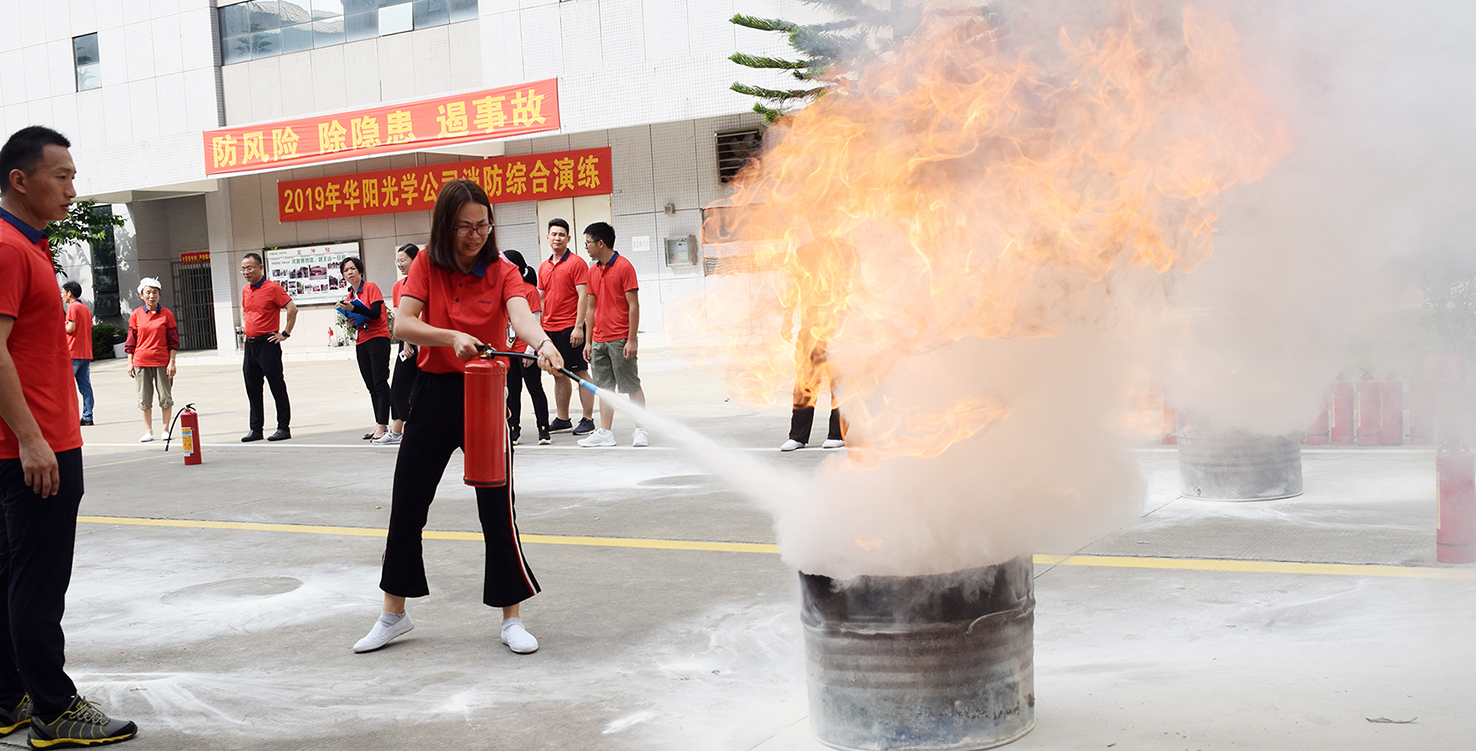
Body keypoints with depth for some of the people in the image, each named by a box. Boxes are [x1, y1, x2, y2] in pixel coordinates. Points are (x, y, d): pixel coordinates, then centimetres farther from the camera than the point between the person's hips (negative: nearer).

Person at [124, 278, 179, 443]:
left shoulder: (167, 314, 2)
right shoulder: (136, 315, 5)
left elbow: (173, 341, 3)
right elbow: (131, 341, 9)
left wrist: (172, 361, -4)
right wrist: (130, 362, 4)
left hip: (162, 361, -1)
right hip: (141, 361, 1)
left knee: (165, 397, 2)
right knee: (144, 398, 3)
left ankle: (166, 429, 13)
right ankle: (148, 431, 10)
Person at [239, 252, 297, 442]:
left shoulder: (272, 288, -10)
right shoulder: (245, 290, 13)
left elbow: (292, 309, -14)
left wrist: (285, 333, -13)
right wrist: (245, 327, 18)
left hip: (268, 343, -8)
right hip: (250, 344, 8)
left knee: (277, 387, -3)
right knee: (252, 389, 9)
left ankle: (283, 428, 3)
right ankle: (256, 429, 16)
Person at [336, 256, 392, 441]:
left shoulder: (371, 287, -5)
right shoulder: (350, 296, 16)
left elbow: (375, 313, -16)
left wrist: (353, 308, -24)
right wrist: (350, 321, 2)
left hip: (378, 338, -8)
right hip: (361, 341, 8)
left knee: (380, 383, -11)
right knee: (371, 386, 6)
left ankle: (382, 425, -13)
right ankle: (380, 425, 9)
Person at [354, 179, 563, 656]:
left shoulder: (502, 272, -4)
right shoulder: (427, 266, 0)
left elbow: (520, 315, -24)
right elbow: (403, 324, -12)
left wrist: (542, 343, -46)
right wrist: (452, 337, -30)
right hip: (434, 393, 2)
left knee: (497, 510, -2)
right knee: (406, 507, 10)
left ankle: (512, 619, 13)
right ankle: (394, 615, 28)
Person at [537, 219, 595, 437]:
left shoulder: (576, 263, -6)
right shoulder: (544, 267, 14)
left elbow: (583, 296, -11)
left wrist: (579, 327, -18)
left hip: (571, 328, -7)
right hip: (549, 328, 7)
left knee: (580, 372, -3)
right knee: (559, 375, 11)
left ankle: (587, 420, 0)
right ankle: (562, 420, 17)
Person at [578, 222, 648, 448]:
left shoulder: (624, 267, -8)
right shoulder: (593, 271, 13)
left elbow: (633, 305, -10)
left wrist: (632, 340, -15)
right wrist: (588, 341, 14)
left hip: (620, 340, -7)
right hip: (599, 340, 7)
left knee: (631, 386, -2)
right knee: (605, 388, 8)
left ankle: (640, 431, 5)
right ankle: (605, 433, 11)